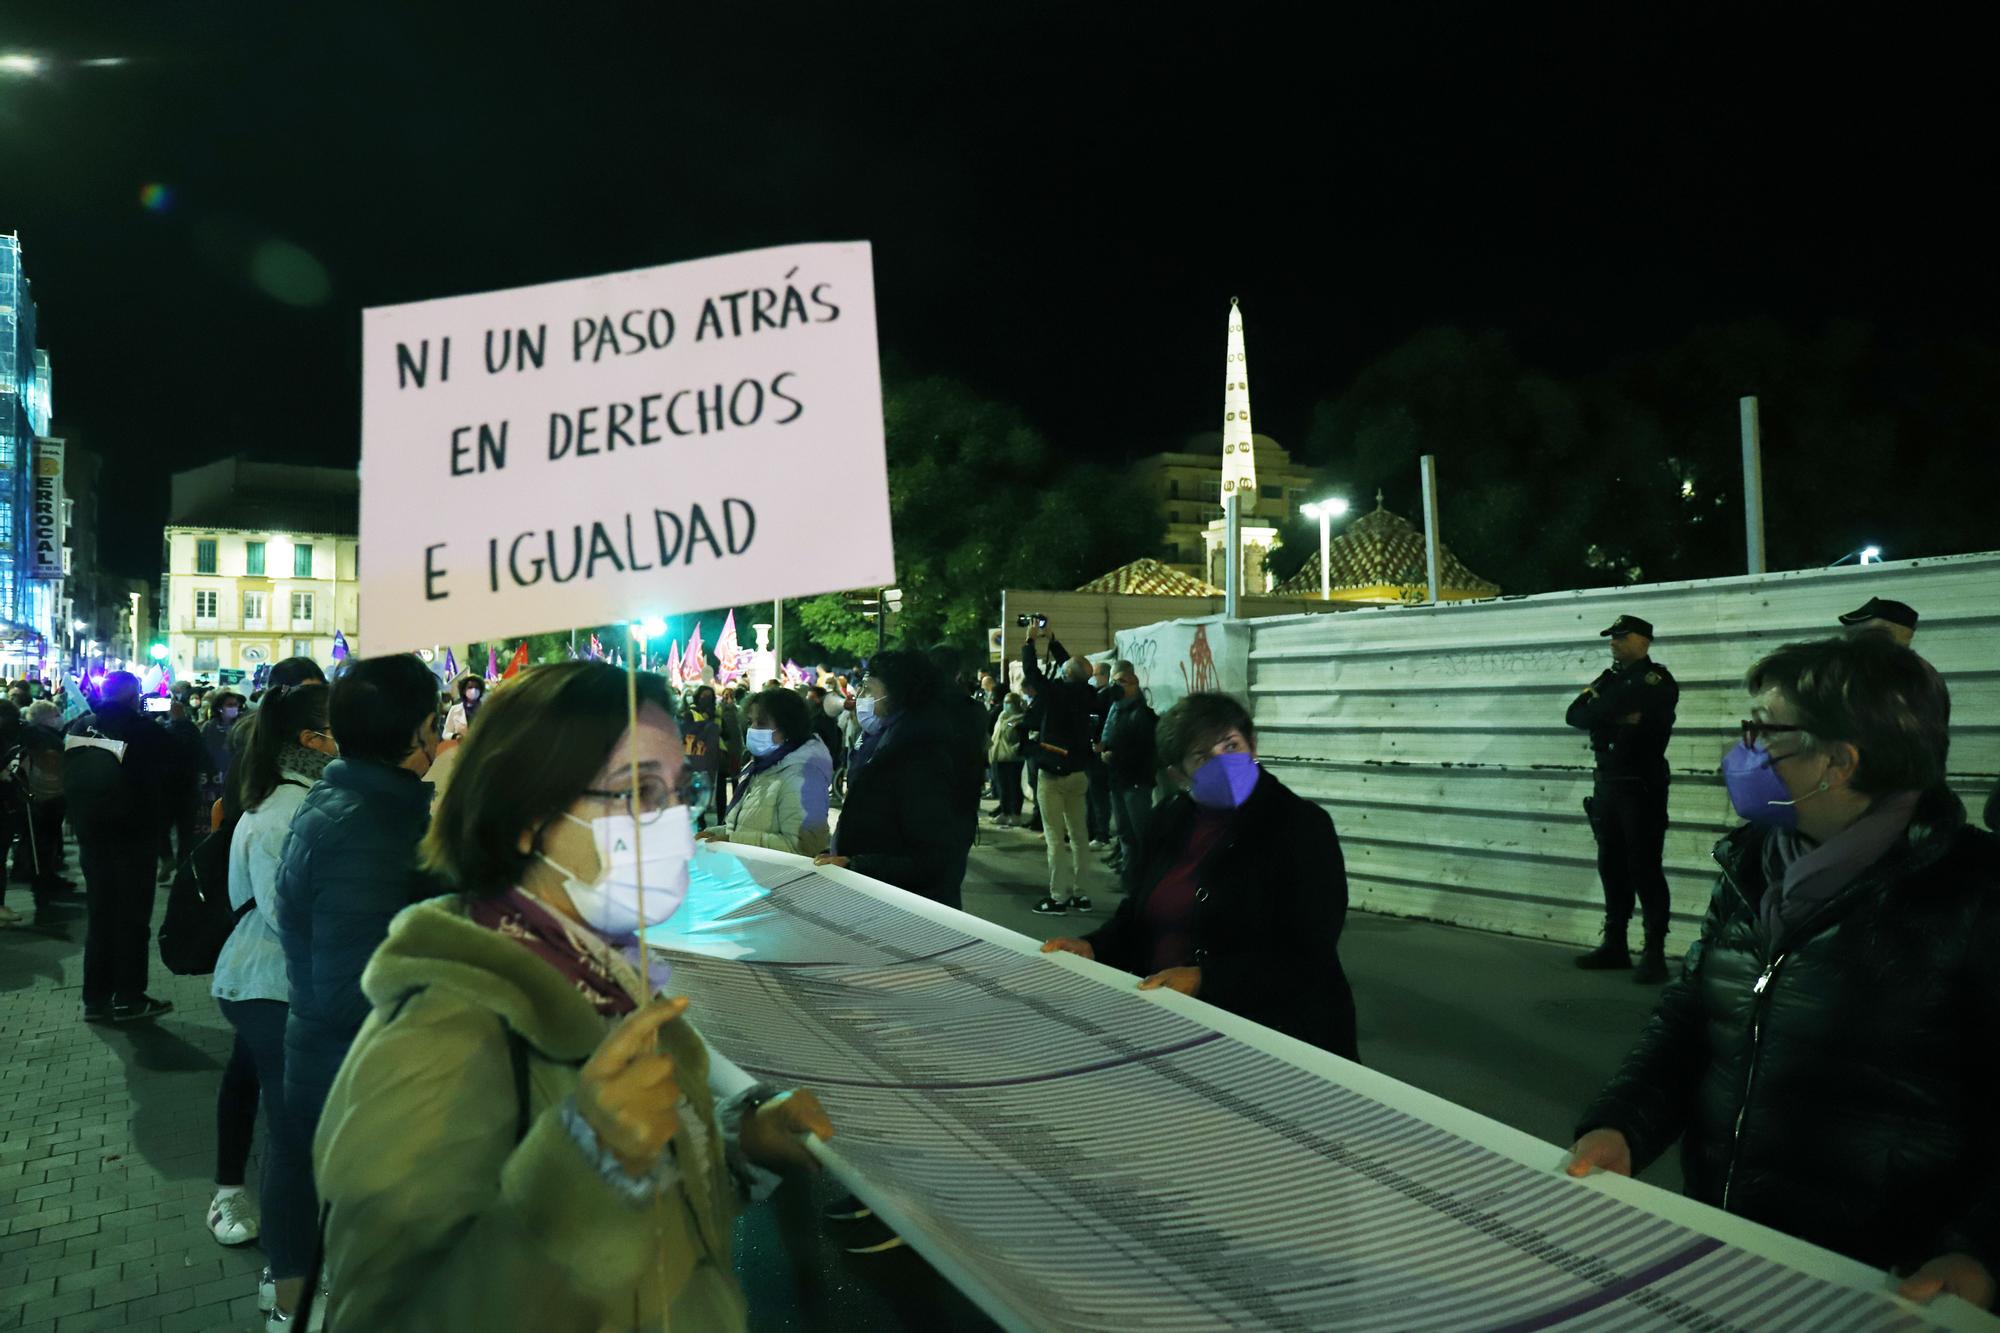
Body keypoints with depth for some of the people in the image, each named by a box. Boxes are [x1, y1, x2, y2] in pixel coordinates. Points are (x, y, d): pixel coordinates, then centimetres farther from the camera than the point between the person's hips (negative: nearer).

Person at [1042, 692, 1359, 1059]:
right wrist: (1094, 947, -3)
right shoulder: (1170, 820, 11)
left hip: (1270, 1029, -5)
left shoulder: (1302, 826, -5)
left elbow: (1305, 958, -13)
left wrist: (1203, 980, -23)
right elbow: (1138, 914, 19)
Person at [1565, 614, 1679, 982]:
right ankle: (1615, 944, 19)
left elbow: (1648, 723, -21)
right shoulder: (1609, 679, 15)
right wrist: (1617, 717, -12)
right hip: (1607, 784, 7)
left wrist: (1601, 715, -5)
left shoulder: (1657, 680, -6)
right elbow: (1575, 715, 1)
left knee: (1645, 869, -6)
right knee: (1612, 867, 11)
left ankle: (1655, 953, -2)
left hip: (1642, 786, -7)